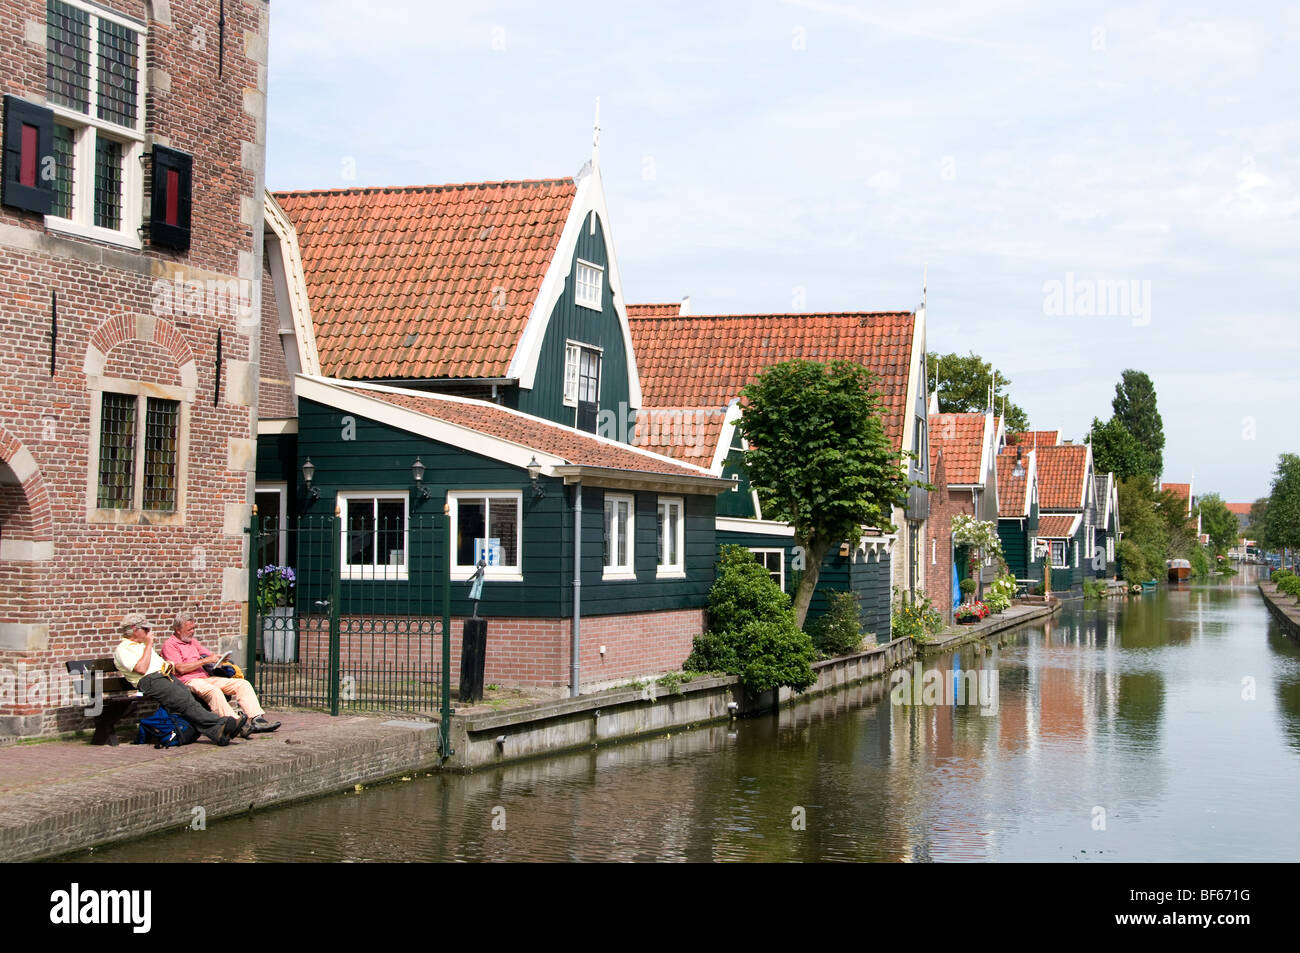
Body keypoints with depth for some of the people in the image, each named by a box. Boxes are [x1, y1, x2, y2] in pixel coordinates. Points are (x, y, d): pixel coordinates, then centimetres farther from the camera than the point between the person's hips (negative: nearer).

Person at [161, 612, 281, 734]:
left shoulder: (193, 641, 26)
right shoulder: (170, 645, 1)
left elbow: (208, 655, 31)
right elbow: (181, 668, -11)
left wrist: (218, 658, 6)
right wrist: (205, 660, -9)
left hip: (206, 678, 9)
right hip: (189, 681, -9)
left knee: (242, 684, -8)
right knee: (213, 691, -40)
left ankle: (257, 719, -22)